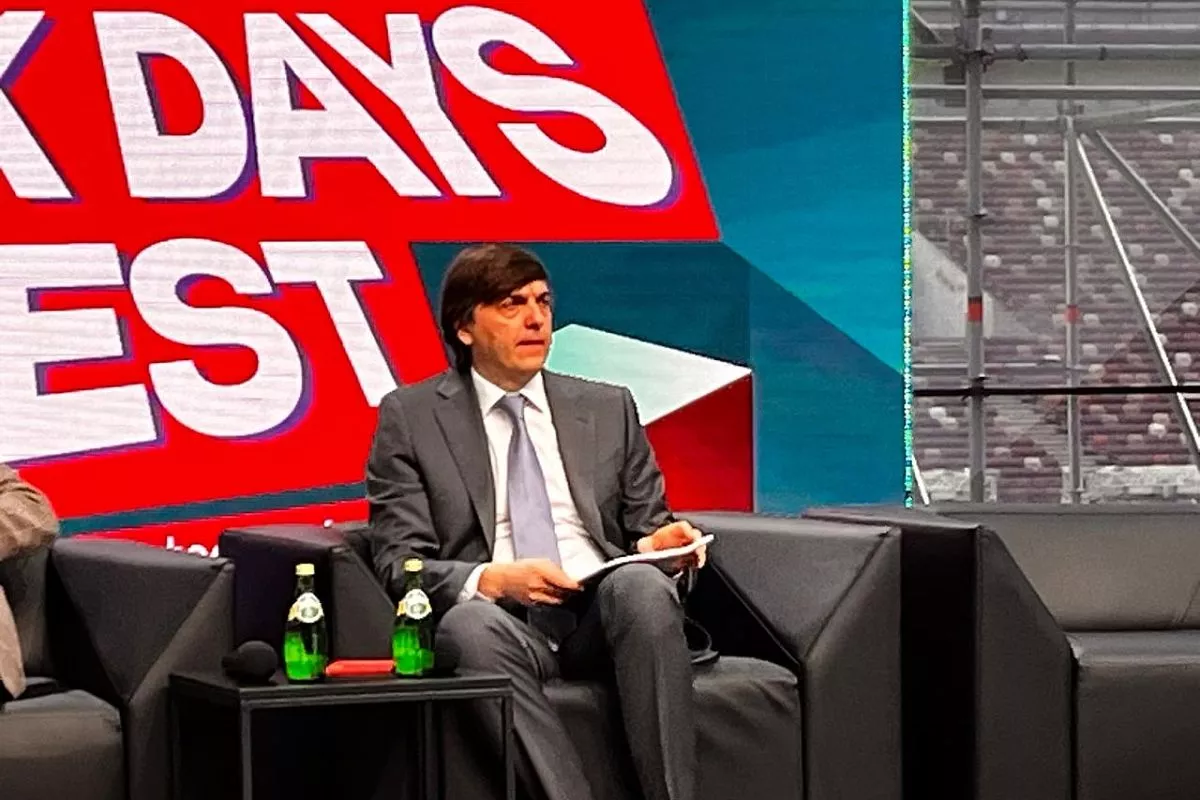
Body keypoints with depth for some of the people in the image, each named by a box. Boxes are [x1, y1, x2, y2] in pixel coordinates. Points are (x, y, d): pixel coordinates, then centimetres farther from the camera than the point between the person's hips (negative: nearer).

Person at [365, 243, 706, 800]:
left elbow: (647, 527, 23)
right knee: (470, 624, -37)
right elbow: (398, 563, 3)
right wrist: (491, 580, -17)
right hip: (501, 621, -2)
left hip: (603, 615, 2)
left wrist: (658, 543, -4)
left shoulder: (608, 409, 19)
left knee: (641, 583, -32)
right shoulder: (410, 417, 10)